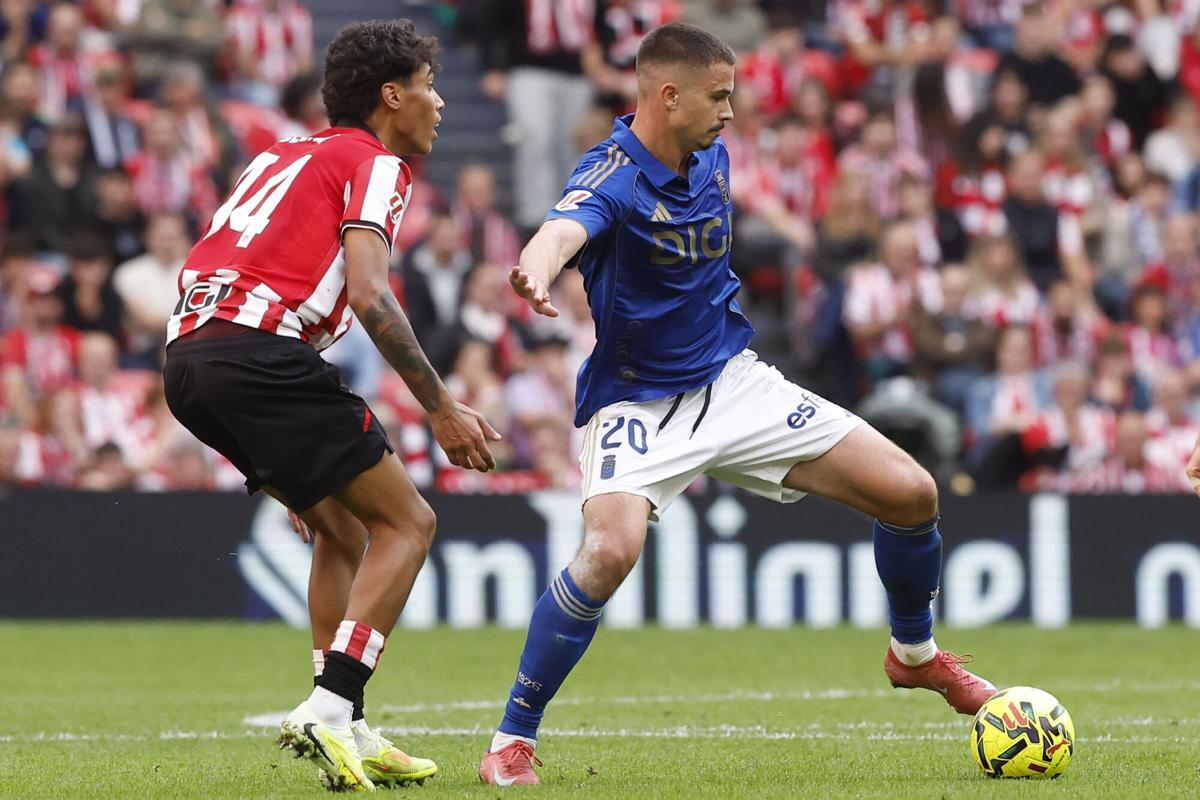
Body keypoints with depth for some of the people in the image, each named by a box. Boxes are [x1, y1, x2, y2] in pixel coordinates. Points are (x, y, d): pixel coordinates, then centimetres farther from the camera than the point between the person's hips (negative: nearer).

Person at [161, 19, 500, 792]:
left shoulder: (289, 155, 29)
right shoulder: (375, 164, 3)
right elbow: (370, 299, -12)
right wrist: (442, 408, -9)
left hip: (189, 352, 9)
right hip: (260, 351, -9)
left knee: (342, 528, 21)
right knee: (406, 522, -1)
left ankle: (345, 729, 15)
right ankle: (328, 707, -13)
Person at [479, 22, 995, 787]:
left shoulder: (711, 158, 0)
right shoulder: (614, 175, -23)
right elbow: (563, 230, -48)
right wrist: (537, 271, -69)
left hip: (732, 380, 7)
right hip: (636, 402, -6)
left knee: (911, 493, 0)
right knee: (610, 551, -33)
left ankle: (915, 653, 30)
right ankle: (512, 742, -17)